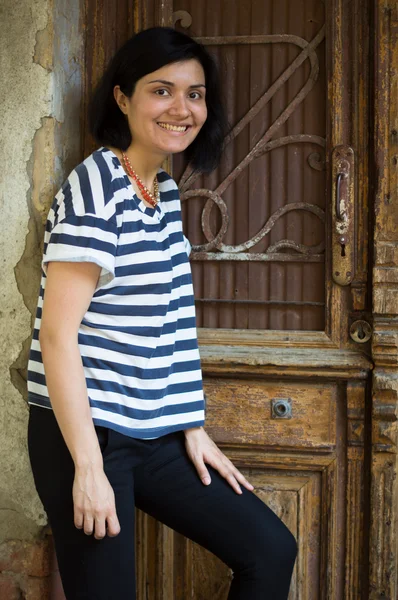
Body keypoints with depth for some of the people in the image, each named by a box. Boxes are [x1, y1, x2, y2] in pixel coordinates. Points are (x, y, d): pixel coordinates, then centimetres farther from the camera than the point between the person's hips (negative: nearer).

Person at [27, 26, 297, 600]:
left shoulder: (167, 192, 10)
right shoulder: (96, 186, -14)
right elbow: (57, 334, -18)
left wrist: (194, 428, 12)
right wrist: (88, 467, -19)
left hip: (155, 434, 8)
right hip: (83, 431, -8)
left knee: (272, 551, 9)